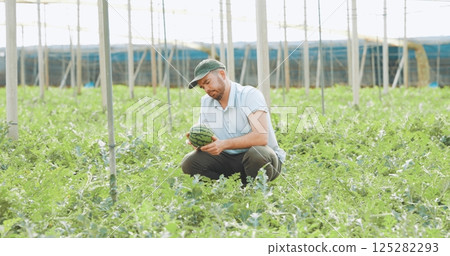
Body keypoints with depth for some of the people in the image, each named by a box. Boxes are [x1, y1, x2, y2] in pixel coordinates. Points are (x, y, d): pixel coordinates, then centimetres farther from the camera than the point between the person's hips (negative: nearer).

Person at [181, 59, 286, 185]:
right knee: (188, 162, -14)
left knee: (257, 154, -39)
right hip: (228, 158, 5)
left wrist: (224, 144, -34)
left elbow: (261, 137, -27)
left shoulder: (250, 95, -15)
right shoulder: (206, 102, 6)